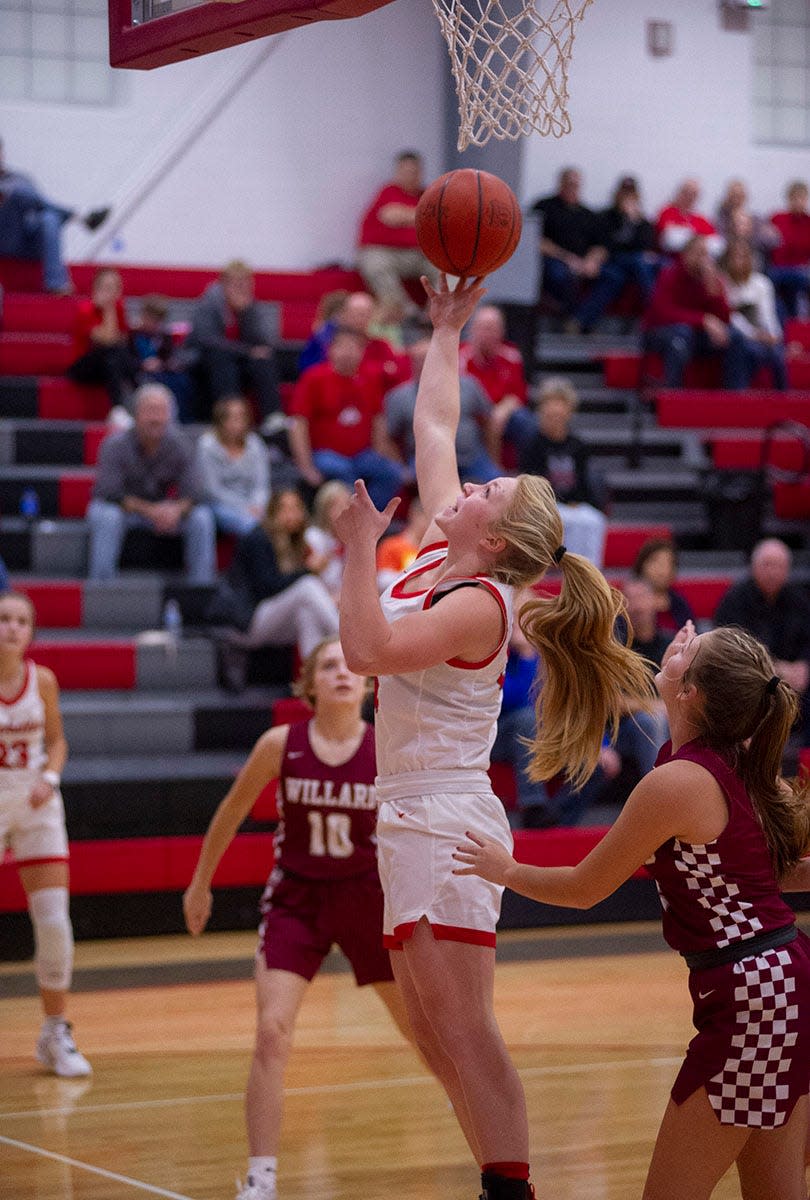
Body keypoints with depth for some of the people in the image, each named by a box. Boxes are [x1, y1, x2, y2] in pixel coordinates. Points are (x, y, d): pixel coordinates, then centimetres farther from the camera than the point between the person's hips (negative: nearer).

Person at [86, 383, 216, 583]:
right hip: (123, 508, -3)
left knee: (201, 517, -20)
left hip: (161, 511, 3)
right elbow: (109, 493, -26)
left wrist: (177, 509, -36)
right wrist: (149, 510, -35)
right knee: (106, 515, -37)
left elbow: (192, 494, -11)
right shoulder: (116, 445, -19)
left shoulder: (179, 445, -9)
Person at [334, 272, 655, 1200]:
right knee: (436, 1038, 8)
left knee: (462, 1029, -12)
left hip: (447, 821, -9)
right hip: (411, 819, 9)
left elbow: (367, 651, -26)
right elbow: (435, 427, 20)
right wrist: (444, 330, 23)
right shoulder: (439, 549, 10)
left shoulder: (479, 602, -13)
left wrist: (359, 549, -20)